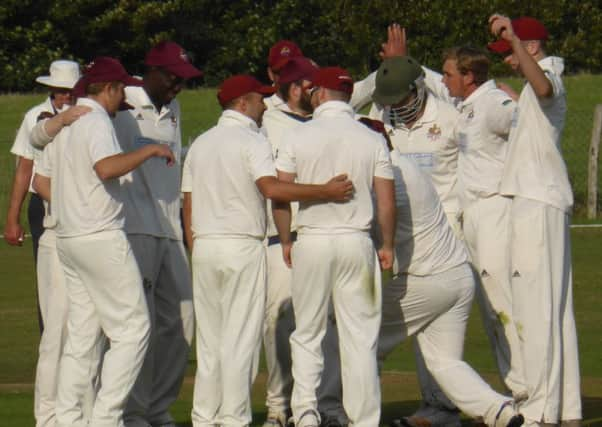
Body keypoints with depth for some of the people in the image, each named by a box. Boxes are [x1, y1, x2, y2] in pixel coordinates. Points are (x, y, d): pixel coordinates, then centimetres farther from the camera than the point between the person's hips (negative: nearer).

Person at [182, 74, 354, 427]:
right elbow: (271, 187, -25)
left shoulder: (201, 143, 14)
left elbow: (188, 203, 14)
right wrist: (326, 192, -24)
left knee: (209, 339, 10)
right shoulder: (252, 141, -7)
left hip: (204, 246, 6)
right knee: (240, 339, -3)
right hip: (243, 246, -6)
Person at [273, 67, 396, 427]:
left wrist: (286, 241, 11)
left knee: (307, 334, 10)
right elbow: (387, 203, -1)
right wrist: (388, 246, 13)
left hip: (312, 242, 0)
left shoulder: (299, 137, -2)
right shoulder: (372, 140, 1)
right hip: (356, 242, 0)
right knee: (360, 337, 4)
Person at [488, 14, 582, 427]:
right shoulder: (541, 81, 21)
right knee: (555, 307, 11)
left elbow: (543, 88, -36)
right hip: (537, 200, 11)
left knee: (537, 305, -13)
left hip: (539, 202, -11)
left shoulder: (549, 76, -10)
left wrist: (513, 37, -45)